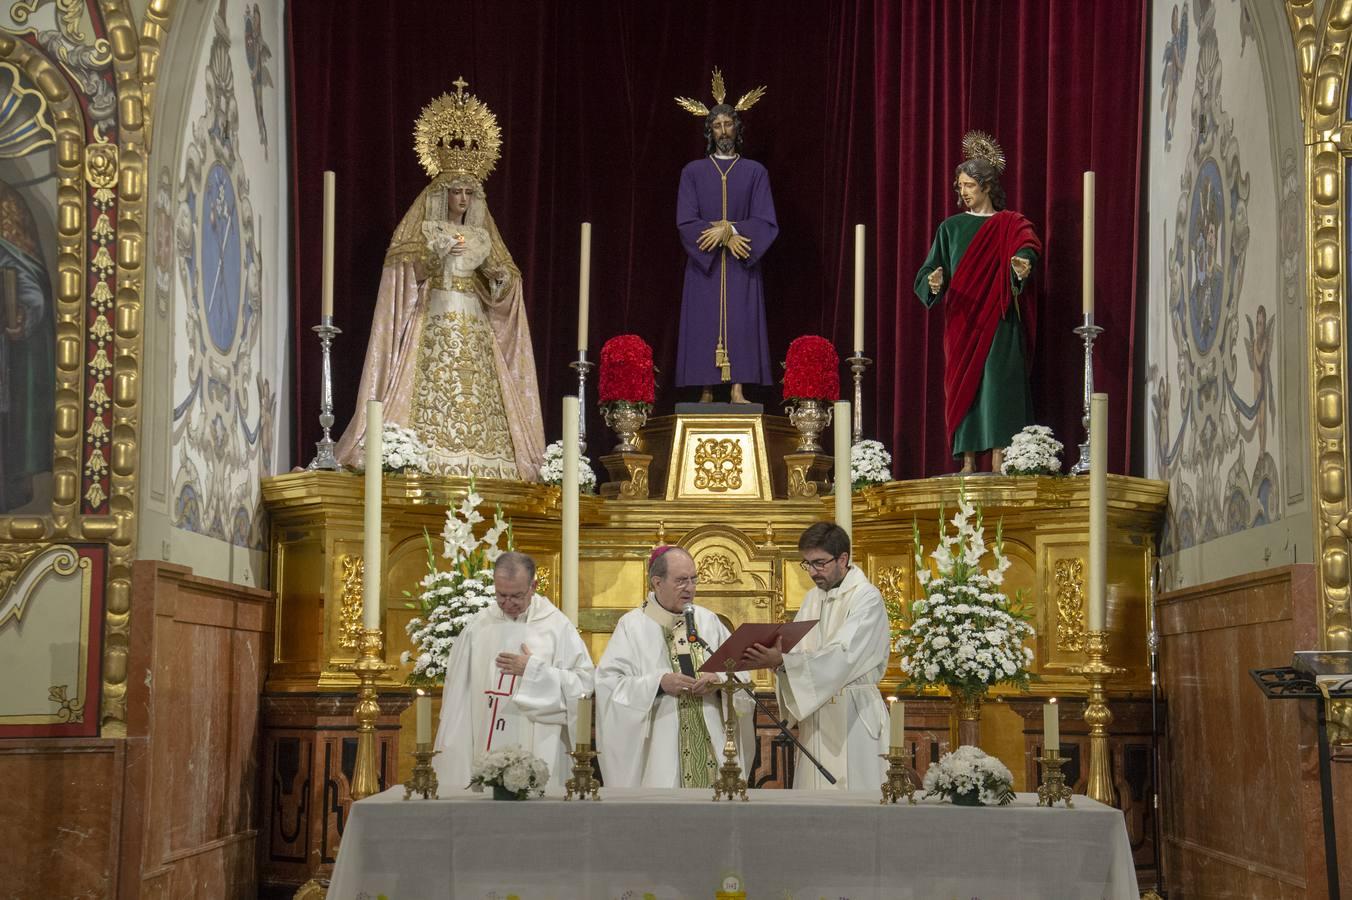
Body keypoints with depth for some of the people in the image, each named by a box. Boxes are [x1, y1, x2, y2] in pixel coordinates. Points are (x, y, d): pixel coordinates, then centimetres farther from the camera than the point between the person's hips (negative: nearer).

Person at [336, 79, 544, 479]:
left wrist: (498, 274, -5)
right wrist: (438, 252, -18)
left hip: (475, 329, 4)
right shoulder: (424, 229, 9)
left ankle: (478, 468, -12)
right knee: (433, 393, -17)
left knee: (478, 402, -8)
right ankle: (430, 464, -20)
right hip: (434, 323, -4)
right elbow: (405, 270, -5)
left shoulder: (483, 237, 19)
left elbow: (502, 288, 17)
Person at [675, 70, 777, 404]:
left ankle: (738, 389, -9)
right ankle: (707, 391, -3)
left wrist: (730, 229, -14)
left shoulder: (755, 172, 7)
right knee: (705, 324, -4)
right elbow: (685, 222, -2)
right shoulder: (693, 172, 6)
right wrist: (726, 237, -13)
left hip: (741, 267, 0)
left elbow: (766, 223, 0)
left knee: (740, 323, -8)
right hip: (704, 264, 0)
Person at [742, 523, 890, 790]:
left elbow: (842, 656, -22)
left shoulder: (866, 598, -10)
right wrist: (776, 659, -15)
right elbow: (795, 650, 9)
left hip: (853, 717, -7)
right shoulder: (813, 599, 15)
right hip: (815, 714, 7)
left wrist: (782, 661, -29)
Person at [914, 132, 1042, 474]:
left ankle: (999, 457, -15)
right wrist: (933, 283, -20)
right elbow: (930, 271, 5)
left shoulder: (1010, 225, 4)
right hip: (961, 321, 3)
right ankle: (968, 462, 0)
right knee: (963, 386, -1)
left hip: (998, 322, -3)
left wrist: (1023, 264, -42)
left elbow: (1028, 246, -17)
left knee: (996, 381, -12)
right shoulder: (951, 227, 13)